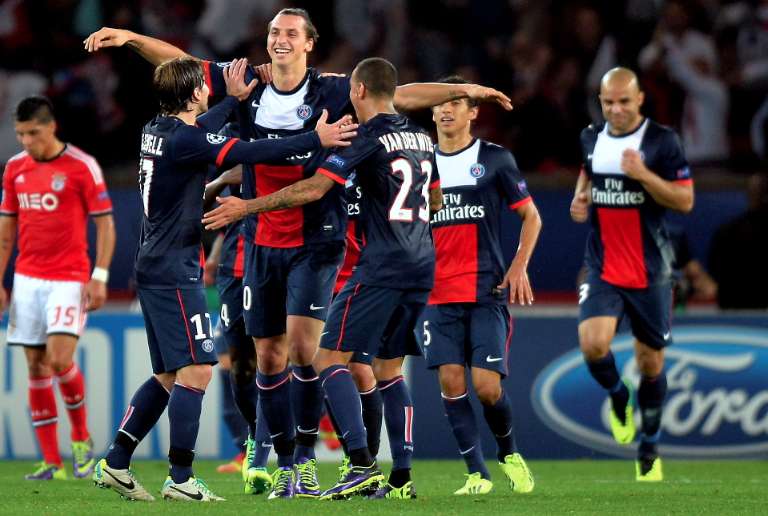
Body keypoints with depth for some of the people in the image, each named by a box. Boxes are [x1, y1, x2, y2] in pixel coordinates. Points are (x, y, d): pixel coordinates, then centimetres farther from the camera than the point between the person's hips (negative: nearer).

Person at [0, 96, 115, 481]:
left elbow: (105, 224, -5)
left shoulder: (81, 166, -7)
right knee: (36, 368, 2)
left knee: (60, 359, -17)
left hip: (69, 280, -5)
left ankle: (81, 438, 7)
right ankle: (52, 463, 6)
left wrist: (99, 277, -12)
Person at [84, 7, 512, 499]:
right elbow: (178, 62, 7)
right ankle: (287, 464, 17)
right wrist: (130, 37, -3)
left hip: (316, 242, -4)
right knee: (270, 357, 6)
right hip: (263, 244, 4)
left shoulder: (331, 92, -5)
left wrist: (461, 89, -18)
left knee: (302, 344, -18)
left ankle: (307, 456, -5)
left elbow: (399, 95, -9)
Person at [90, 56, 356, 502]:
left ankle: (116, 464, 15)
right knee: (196, 370, -10)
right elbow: (249, 152, -21)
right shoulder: (184, 140, -17)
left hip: (155, 266, 10)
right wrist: (315, 140, -16)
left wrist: (234, 99, 43)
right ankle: (181, 479, -11)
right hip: (175, 271, -10)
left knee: (168, 375, 14)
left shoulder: (158, 130, 10)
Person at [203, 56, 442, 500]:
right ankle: (402, 476, 8)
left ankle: (362, 464, -19)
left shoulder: (369, 137, -9)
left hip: (382, 268, -8)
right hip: (422, 268, 8)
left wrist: (248, 206, -10)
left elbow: (313, 189, -15)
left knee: (330, 358, -6)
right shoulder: (421, 137, 14)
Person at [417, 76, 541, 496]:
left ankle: (509, 453, 18)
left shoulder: (495, 159, 3)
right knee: (450, 381, -9)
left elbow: (530, 216, 8)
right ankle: (477, 474, -3)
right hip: (437, 295, 3)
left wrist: (519, 266, -3)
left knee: (486, 385, -10)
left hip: (487, 291, -3)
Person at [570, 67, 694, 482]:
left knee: (651, 362, 6)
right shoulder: (591, 138, 4)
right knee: (593, 345, -20)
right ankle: (618, 396, 14)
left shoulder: (662, 141, -9)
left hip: (650, 272, -2)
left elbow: (685, 201, -12)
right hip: (602, 269, 2)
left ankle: (649, 449, 25)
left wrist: (644, 174, -26)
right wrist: (581, 198, 5)